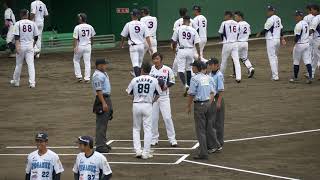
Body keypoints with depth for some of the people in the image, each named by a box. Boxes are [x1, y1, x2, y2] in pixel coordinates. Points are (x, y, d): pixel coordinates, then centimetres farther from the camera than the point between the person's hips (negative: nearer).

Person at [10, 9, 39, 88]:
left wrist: (17, 46, -19)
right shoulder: (32, 23, 3)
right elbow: (36, 36, 7)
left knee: (19, 64, 12)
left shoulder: (18, 23, -5)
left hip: (21, 46, -1)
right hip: (30, 46, 1)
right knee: (31, 64, -1)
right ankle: (32, 82, -11)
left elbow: (17, 36, -13)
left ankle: (16, 81, 24)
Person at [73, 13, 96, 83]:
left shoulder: (77, 27, -14)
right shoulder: (90, 27, 0)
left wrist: (74, 47, -13)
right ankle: (87, 78, 5)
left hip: (79, 46, -3)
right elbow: (92, 37, 11)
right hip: (88, 46, 3)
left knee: (76, 60, 16)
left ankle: (79, 76, 9)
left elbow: (75, 38, -15)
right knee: (87, 62, 7)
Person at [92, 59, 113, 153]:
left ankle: (103, 143, 24)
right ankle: (100, 145, -8)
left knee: (104, 123, 16)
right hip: (102, 99, -11)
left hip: (107, 98, 11)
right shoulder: (97, 75, -18)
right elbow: (98, 90, -23)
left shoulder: (104, 73, 15)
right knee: (101, 123, -9)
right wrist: (104, 103, -26)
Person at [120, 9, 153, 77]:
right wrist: (150, 47, -2)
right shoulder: (143, 24, 2)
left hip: (133, 46, -3)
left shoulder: (128, 24, -4)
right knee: (139, 63, 18)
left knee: (135, 64, -9)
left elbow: (123, 36, 7)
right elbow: (147, 37, -3)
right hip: (141, 46, 3)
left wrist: (122, 43, 26)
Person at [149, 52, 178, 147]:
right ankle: (154, 139, 17)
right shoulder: (150, 69, 0)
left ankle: (172, 139, 0)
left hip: (164, 96, -2)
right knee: (153, 118, 5)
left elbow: (172, 81, 7)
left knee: (167, 118, -6)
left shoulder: (167, 70, -3)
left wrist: (166, 86, -12)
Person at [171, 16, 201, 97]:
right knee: (189, 69, 20)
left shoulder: (178, 29, -3)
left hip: (181, 50, -3)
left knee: (181, 70, -2)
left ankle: (185, 85, -23)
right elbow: (197, 44, -2)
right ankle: (189, 85, 25)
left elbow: (173, 41, 5)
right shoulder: (193, 31, 0)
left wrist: (174, 49, 24)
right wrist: (199, 55, 4)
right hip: (190, 51, 3)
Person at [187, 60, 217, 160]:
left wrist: (188, 107, -2)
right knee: (209, 127, 18)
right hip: (208, 103, 6)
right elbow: (212, 92, 9)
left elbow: (191, 94, -12)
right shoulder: (208, 78, 7)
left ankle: (203, 153, -5)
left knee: (200, 129, -3)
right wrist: (209, 103, 17)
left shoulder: (195, 79, -12)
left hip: (199, 105, -6)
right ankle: (211, 146, 29)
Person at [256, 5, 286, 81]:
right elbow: (281, 29, 14)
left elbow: (265, 30, -14)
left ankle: (275, 76, -9)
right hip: (278, 40, 9)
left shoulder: (270, 19, -16)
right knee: (275, 57, 18)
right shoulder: (278, 18, 11)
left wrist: (259, 34, 3)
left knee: (272, 58, -6)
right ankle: (275, 75, 21)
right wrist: (282, 39, 17)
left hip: (271, 40, -9)